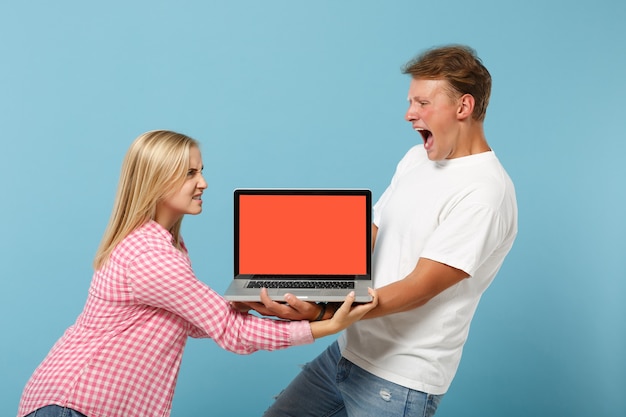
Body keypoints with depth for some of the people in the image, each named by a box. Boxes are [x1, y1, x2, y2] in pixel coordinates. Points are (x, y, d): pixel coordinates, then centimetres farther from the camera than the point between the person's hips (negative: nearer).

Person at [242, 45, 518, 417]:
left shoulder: (484, 191, -19)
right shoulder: (417, 157, 7)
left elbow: (419, 288, -24)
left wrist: (323, 312, -34)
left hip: (401, 382, -8)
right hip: (348, 351, 8)